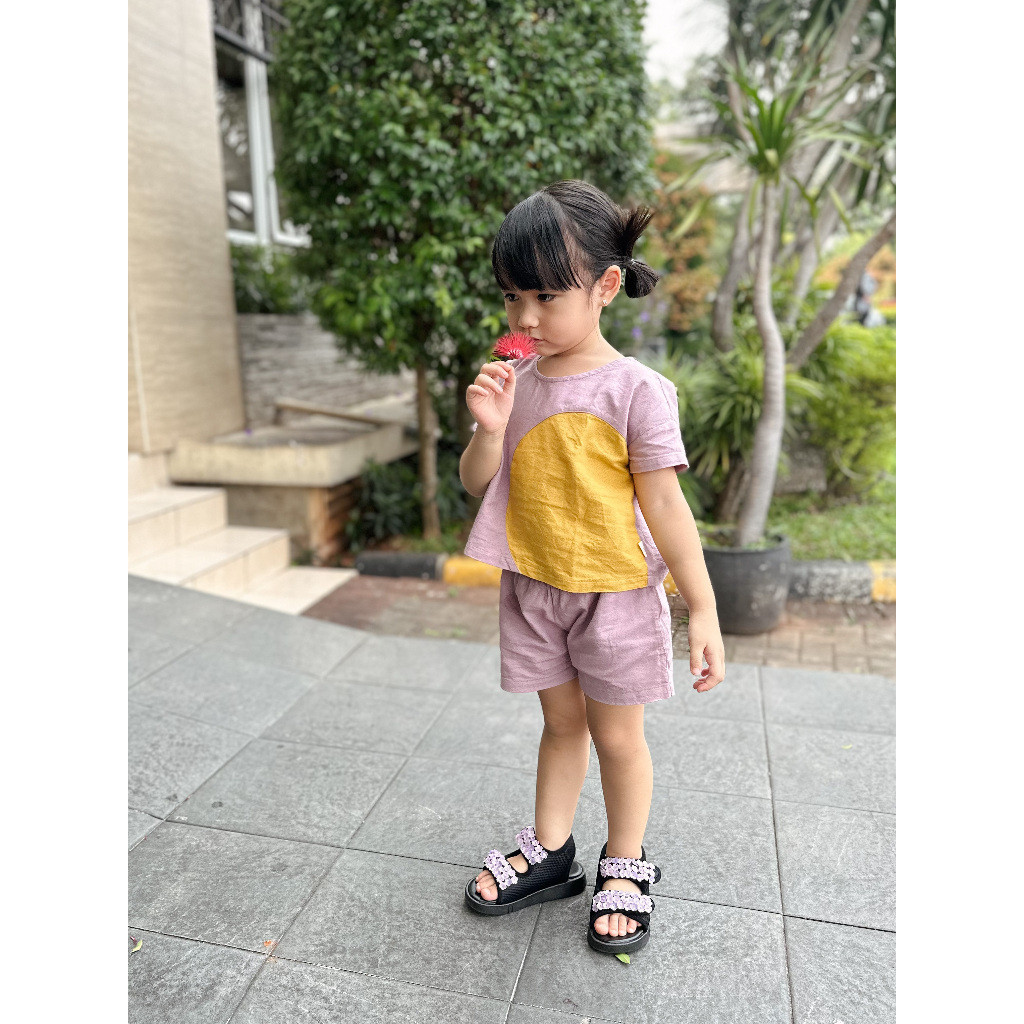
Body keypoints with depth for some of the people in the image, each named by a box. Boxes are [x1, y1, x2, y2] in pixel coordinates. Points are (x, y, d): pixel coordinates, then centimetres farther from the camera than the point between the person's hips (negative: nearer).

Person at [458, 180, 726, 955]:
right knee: (561, 721, 21)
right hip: (533, 588, 4)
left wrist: (704, 609, -13)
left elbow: (664, 502, -13)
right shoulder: (515, 382, -2)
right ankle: (549, 852, 39)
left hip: (616, 593, -4)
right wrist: (489, 427, -18)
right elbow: (478, 485, 2)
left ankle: (626, 868, 35)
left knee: (617, 735, 12)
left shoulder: (636, 390, -16)